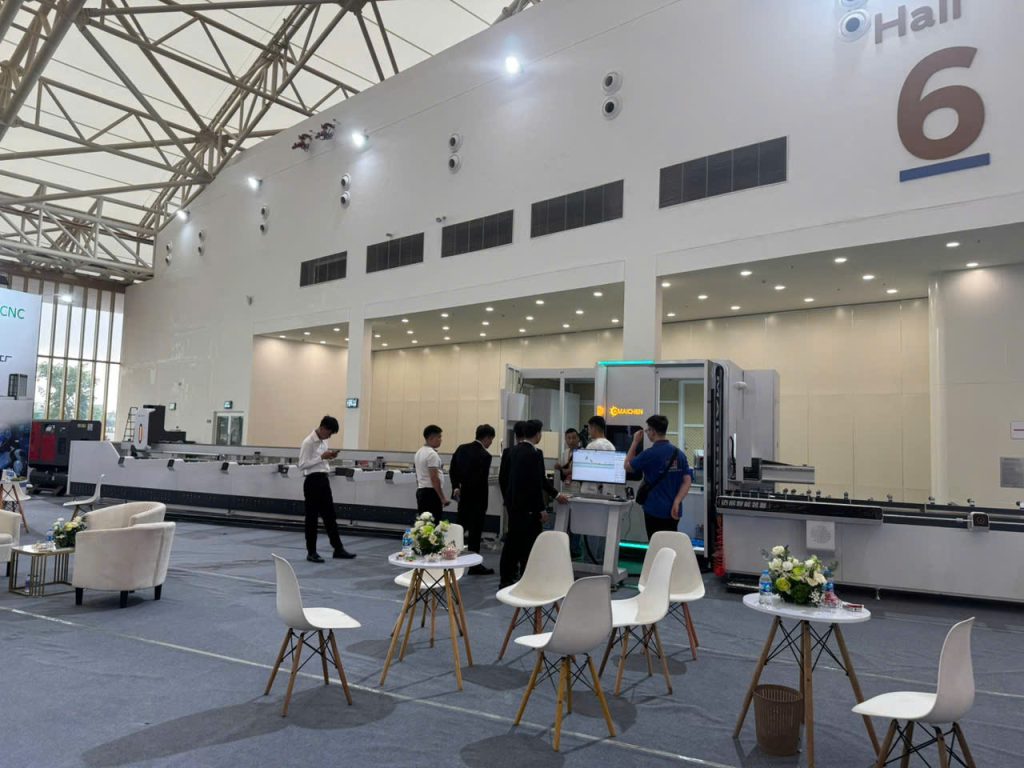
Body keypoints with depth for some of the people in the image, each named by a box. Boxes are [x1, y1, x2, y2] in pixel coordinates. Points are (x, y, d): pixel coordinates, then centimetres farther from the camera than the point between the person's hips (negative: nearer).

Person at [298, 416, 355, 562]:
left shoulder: (323, 441, 11)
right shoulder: (308, 442, -15)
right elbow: (302, 465, -20)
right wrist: (322, 457, -22)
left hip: (324, 480, 8)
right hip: (313, 481, -8)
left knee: (330, 516, 12)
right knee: (312, 517, 2)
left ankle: (338, 549, 18)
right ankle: (311, 552, 13)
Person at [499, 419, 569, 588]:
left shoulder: (516, 450, 10)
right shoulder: (534, 453, -17)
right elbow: (536, 483, -20)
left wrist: (556, 494, 22)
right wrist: (542, 509, -12)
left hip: (513, 503, 9)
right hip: (528, 506, -9)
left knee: (512, 542, 13)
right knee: (529, 544, 0)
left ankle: (506, 579, 19)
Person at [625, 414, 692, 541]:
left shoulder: (650, 454, -14)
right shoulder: (679, 453, 4)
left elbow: (628, 466, 0)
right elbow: (687, 480, -1)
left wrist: (635, 442, 4)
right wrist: (676, 502, -6)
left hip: (655, 510, -6)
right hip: (673, 511, 6)